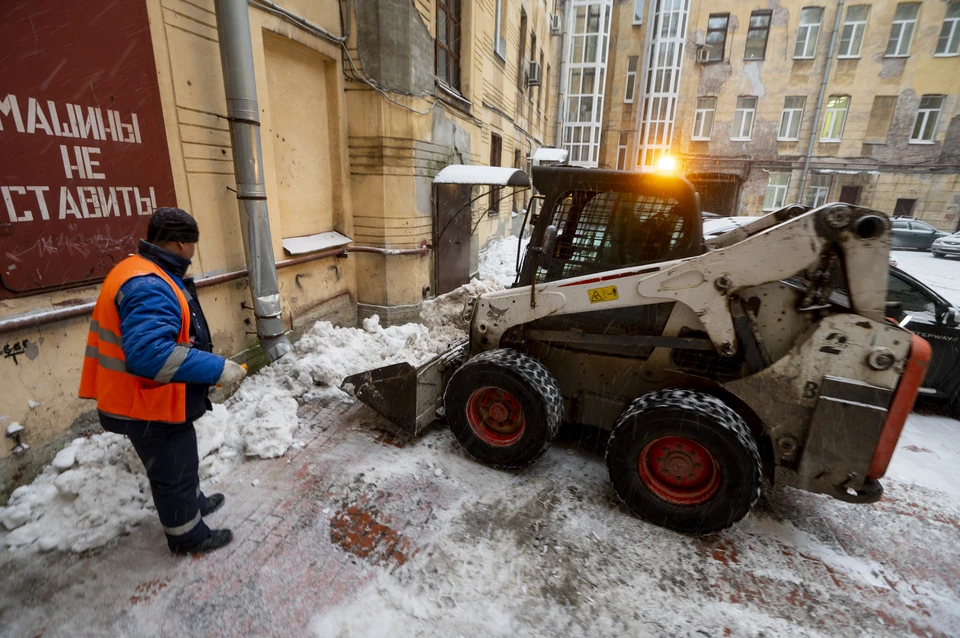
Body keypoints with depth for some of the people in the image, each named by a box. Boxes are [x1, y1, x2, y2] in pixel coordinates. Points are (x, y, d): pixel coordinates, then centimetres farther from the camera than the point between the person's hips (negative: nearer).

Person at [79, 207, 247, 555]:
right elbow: (149, 353, -40)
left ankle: (193, 503, 51)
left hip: (154, 400, 10)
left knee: (180, 465, 29)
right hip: (150, 407, -10)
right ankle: (188, 536, 32)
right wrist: (217, 369, -36)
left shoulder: (138, 273, 6)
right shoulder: (149, 287, -29)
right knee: (174, 473, 11)